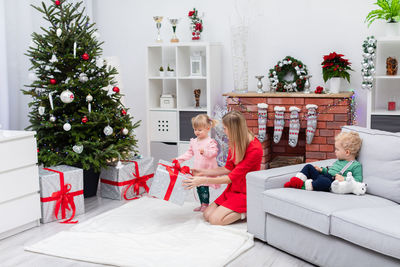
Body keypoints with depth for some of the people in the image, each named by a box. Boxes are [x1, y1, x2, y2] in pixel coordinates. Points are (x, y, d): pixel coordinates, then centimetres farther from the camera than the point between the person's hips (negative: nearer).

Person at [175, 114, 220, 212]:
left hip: (206, 170, -7)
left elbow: (214, 152, -20)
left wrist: (205, 151, -37)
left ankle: (205, 205, 3)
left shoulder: (210, 142, -10)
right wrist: (179, 159, 9)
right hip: (197, 170, 7)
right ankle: (202, 205, 23)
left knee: (204, 188, -9)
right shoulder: (194, 142, 11)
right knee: (199, 188, 12)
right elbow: (189, 153, 17)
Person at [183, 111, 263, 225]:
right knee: (207, 215, -1)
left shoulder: (254, 149, -25)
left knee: (215, 219, -16)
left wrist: (204, 180, -23)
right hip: (233, 189, 8)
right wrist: (202, 172, 5)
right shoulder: (235, 143, 2)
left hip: (245, 192, -8)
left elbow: (232, 177, -24)